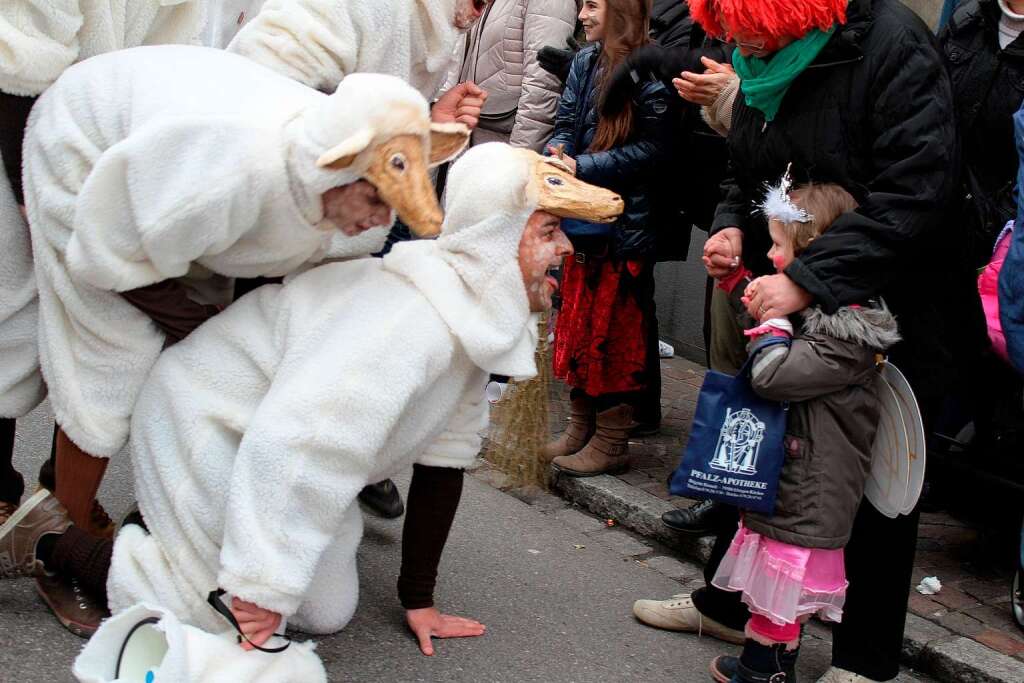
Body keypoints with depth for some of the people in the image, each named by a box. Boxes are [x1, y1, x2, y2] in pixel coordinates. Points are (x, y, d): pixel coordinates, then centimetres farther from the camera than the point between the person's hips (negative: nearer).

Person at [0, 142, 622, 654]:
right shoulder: (413, 320, -34)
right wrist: (258, 590, -34)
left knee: (328, 613, 12)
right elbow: (294, 445, -40)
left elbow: (444, 455, 4)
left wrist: (418, 598, 7)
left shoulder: (479, 324, -2)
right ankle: (51, 541, 5)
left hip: (280, 457, 9)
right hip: (208, 426, -9)